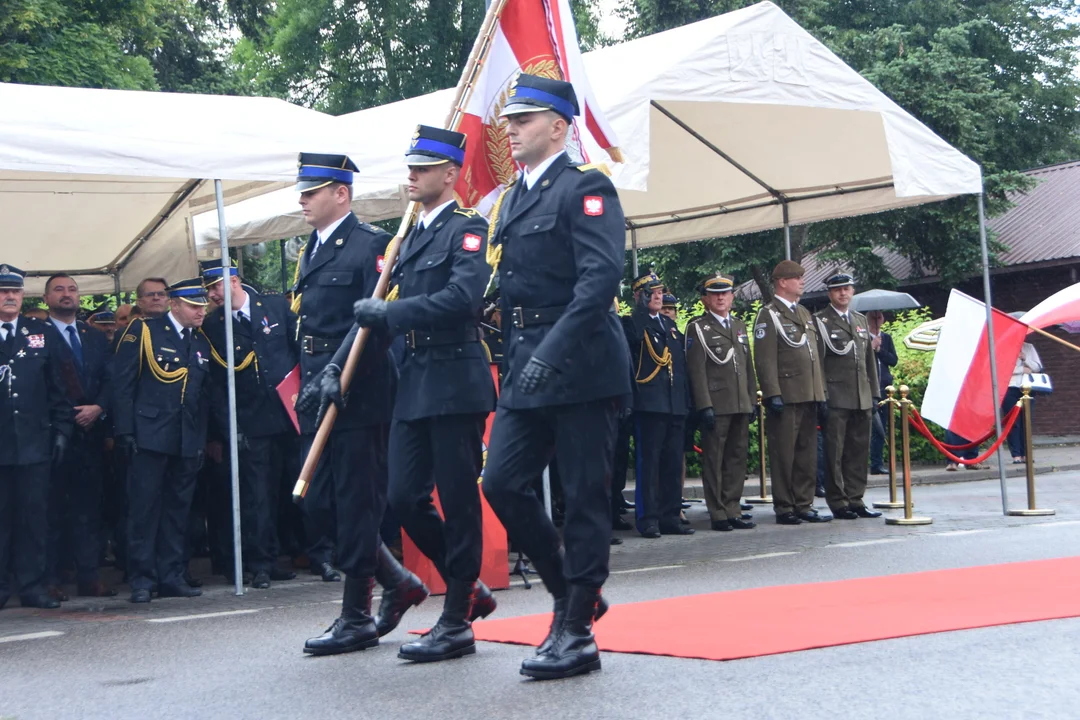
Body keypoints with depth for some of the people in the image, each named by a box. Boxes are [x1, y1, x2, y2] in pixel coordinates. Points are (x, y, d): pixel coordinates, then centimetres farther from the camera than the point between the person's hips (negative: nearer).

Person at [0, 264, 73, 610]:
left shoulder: (44, 333, 12)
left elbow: (57, 387, 12)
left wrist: (61, 429, 5)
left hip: (33, 442, 2)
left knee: (34, 516, 2)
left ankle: (31, 586, 7)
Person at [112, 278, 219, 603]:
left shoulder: (201, 341, 14)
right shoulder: (143, 331, -1)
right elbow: (122, 384, -5)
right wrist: (124, 431, -11)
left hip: (188, 441, 5)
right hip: (149, 438, -5)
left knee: (177, 510, 8)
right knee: (144, 509, -3)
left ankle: (172, 577, 14)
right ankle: (141, 580, 2)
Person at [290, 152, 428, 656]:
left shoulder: (371, 245, -9)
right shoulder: (312, 251, 18)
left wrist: (338, 371, -25)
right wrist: (306, 380, 16)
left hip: (358, 396, -9)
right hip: (318, 397, 9)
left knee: (355, 506, -3)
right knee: (319, 506, 9)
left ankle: (356, 619, 6)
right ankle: (399, 583, 24)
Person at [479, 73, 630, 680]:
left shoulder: (586, 186, -7)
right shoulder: (512, 198, 18)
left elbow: (601, 277, -19)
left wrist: (552, 351, -26)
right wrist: (516, 357, 11)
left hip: (581, 367, -8)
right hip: (527, 370, 8)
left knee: (586, 497, -1)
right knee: (502, 482, 2)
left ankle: (576, 632, 5)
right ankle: (572, 592, 20)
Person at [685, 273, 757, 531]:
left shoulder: (739, 326, 18)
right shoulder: (698, 328, -1)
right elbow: (696, 370, -8)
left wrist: (753, 398, 13)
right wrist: (704, 405, -14)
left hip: (741, 405, 6)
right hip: (715, 405, -6)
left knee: (737, 459, 7)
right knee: (714, 460, -3)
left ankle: (732, 509, 12)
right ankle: (718, 513, 2)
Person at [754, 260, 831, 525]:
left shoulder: (804, 313, 21)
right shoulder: (769, 315, -5)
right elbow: (764, 360, -12)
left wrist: (821, 393, 17)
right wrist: (773, 394, -18)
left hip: (809, 397, 8)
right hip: (786, 398, -8)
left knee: (807, 455, 9)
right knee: (784, 455, -3)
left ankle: (804, 505, 16)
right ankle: (784, 508, 2)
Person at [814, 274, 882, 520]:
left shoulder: (861, 320, 18)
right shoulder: (820, 321, -1)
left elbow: (870, 359, 20)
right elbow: (817, 360, -6)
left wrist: (874, 393, 14)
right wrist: (821, 396, -12)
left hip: (862, 398, 6)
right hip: (835, 397, -6)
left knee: (859, 451, 7)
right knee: (835, 452, -4)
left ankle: (855, 499, 13)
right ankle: (837, 502, 2)